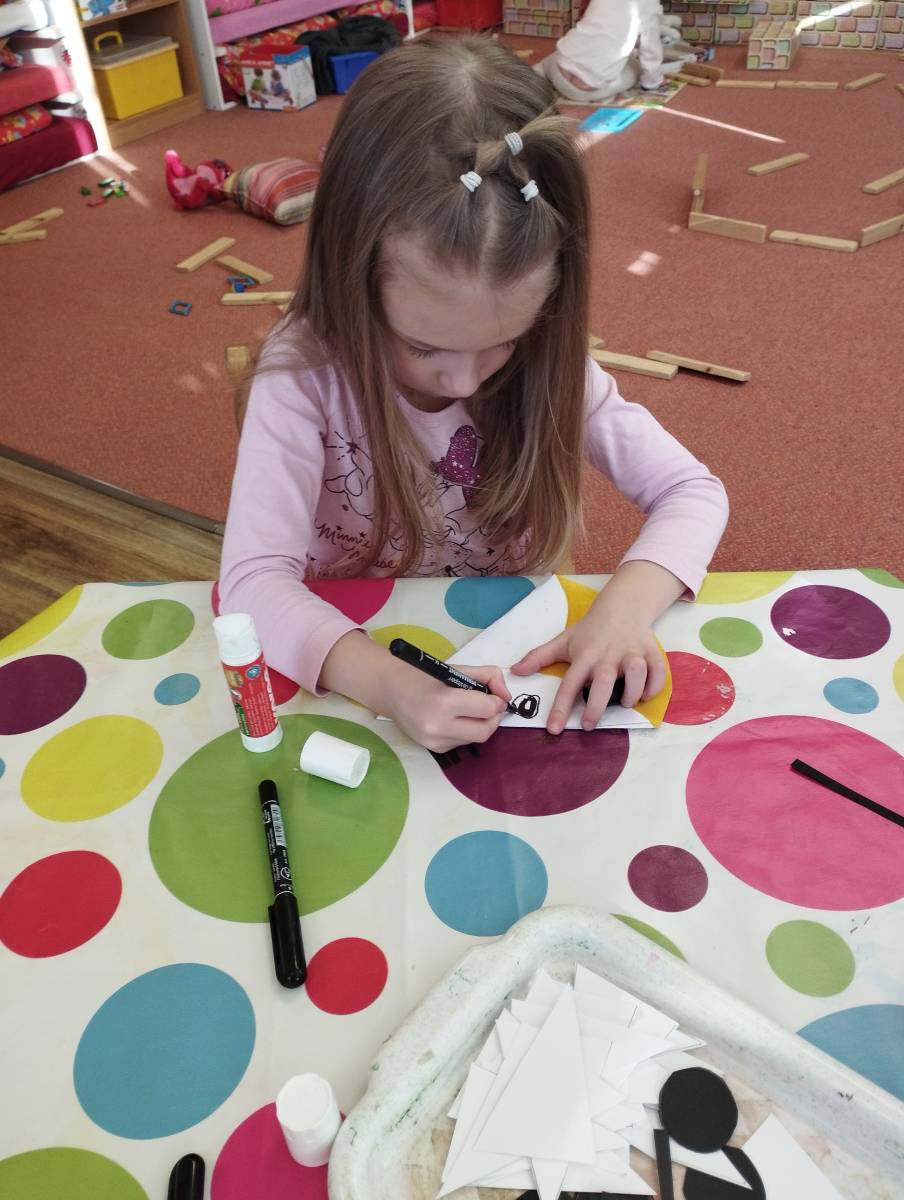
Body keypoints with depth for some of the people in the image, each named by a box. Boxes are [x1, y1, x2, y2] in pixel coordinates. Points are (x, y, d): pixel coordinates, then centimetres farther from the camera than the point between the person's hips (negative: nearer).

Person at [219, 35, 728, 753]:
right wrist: (390, 684, -41)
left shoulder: (547, 363, -13)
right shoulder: (304, 377, -20)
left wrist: (626, 606, -27)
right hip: (355, 666, -2)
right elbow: (253, 580, -25)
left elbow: (693, 490, -9)